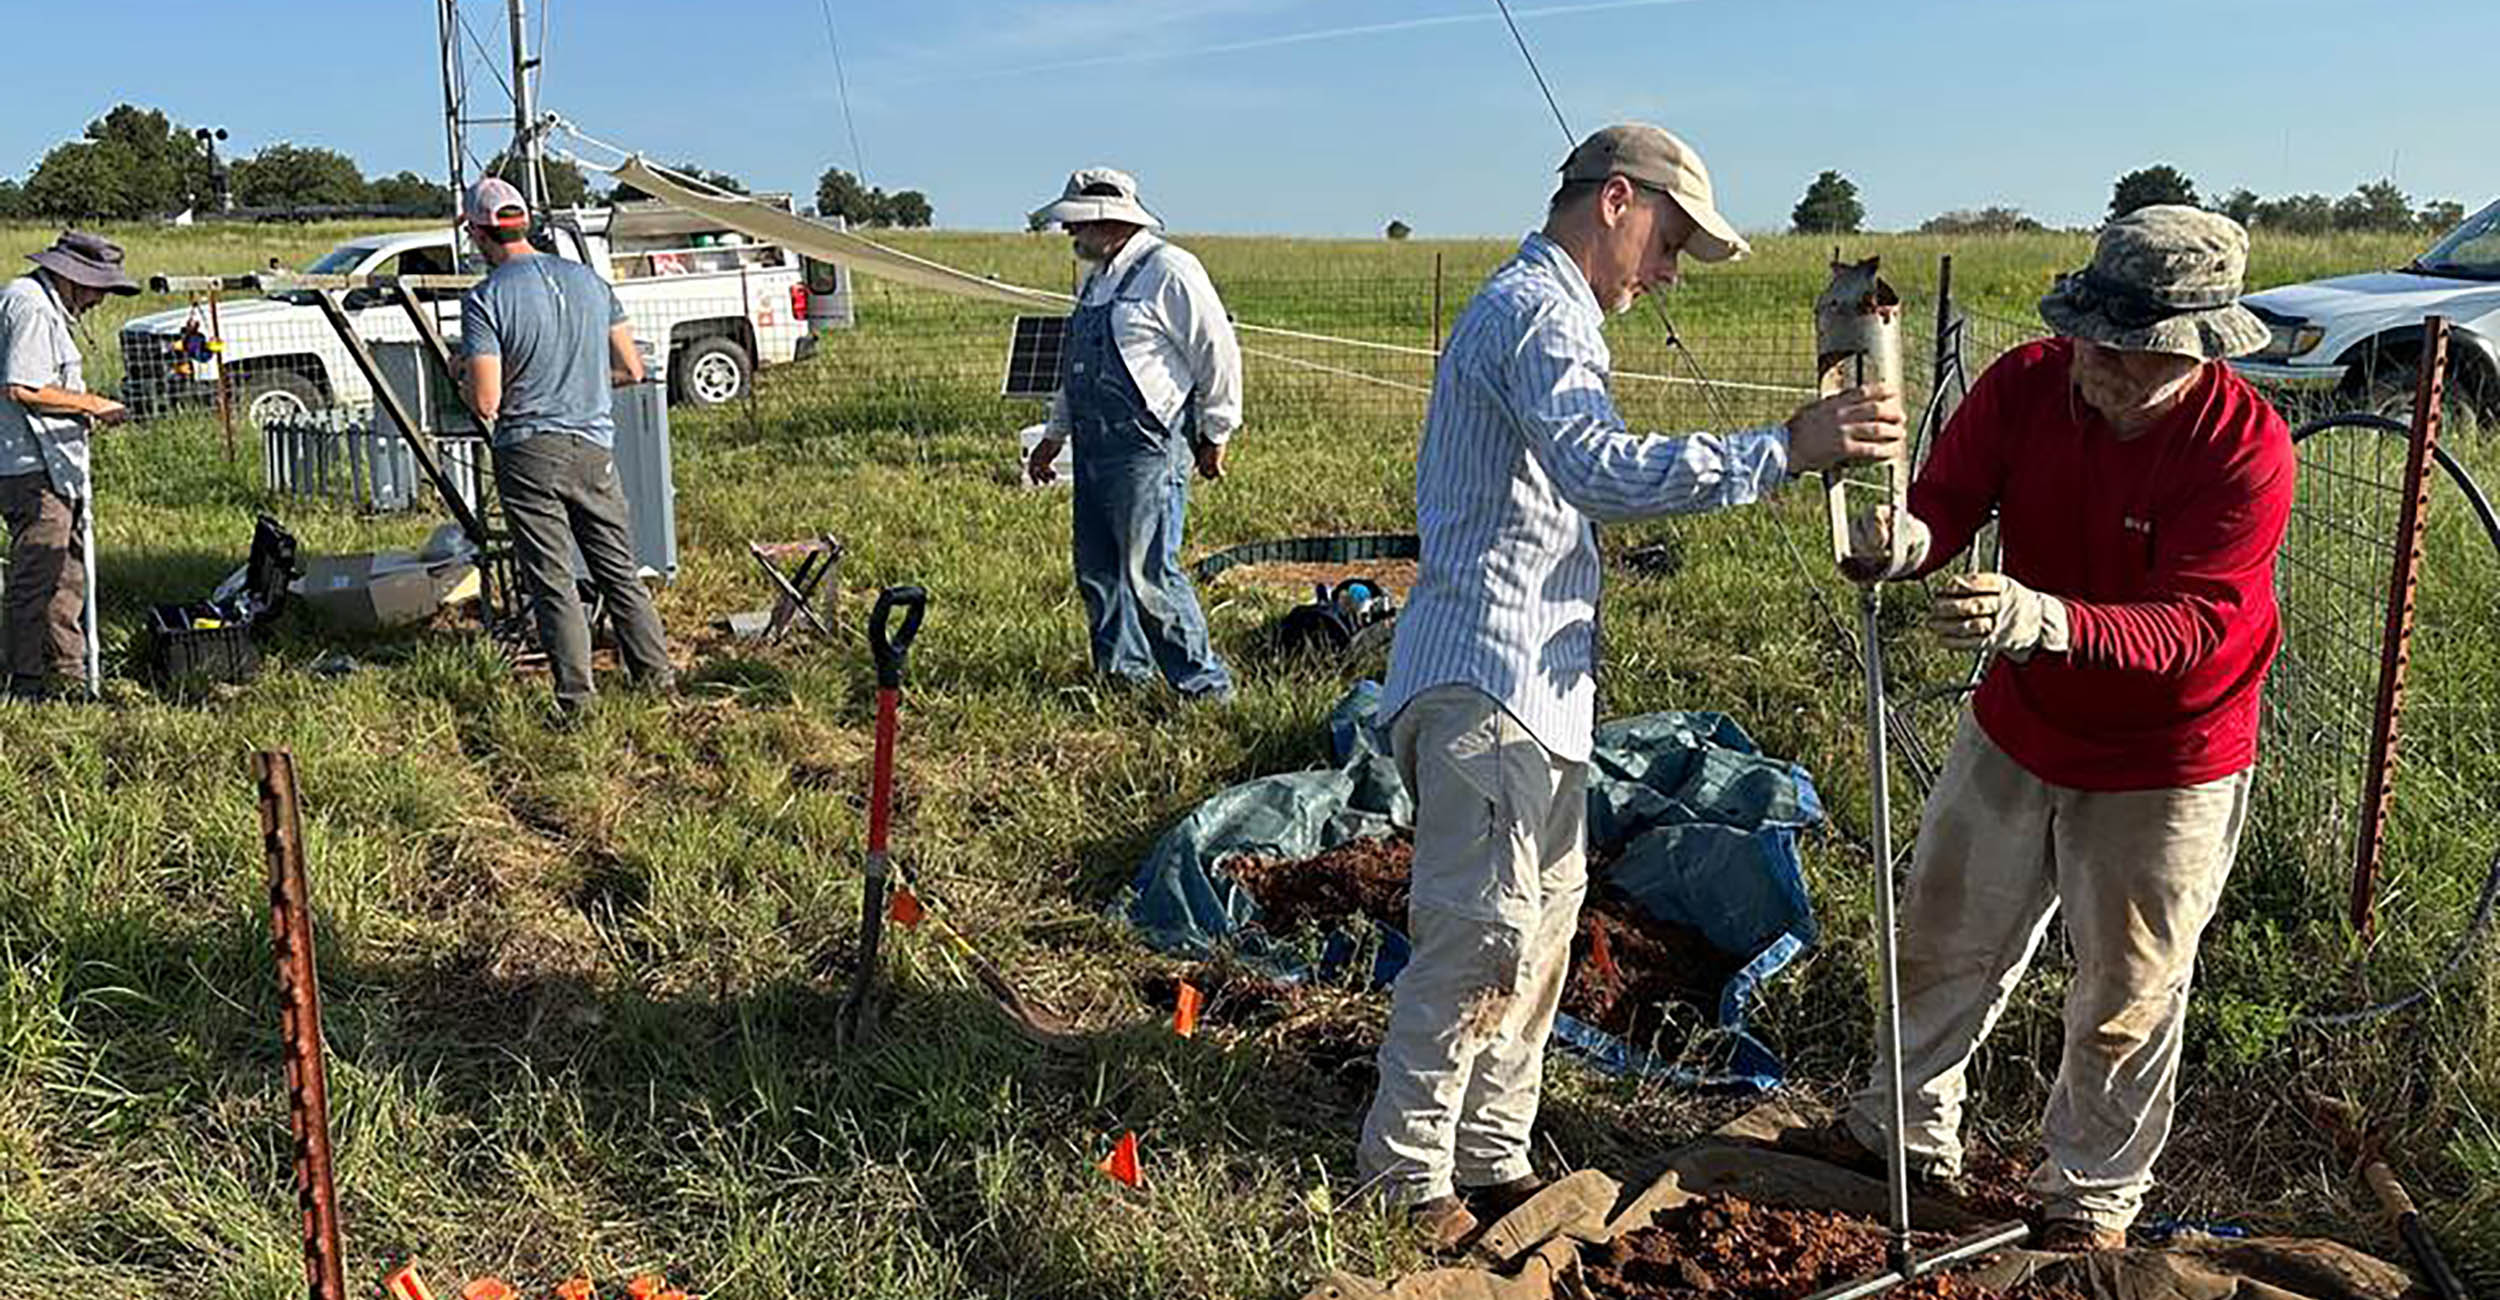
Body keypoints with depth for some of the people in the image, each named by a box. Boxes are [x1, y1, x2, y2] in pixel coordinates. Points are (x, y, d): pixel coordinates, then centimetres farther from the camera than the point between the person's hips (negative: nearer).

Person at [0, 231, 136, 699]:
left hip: (56, 468, 11)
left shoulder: (47, 305, 18)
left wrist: (85, 411, 12)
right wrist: (91, 405, -16)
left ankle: (70, 674, 25)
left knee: (70, 574, 16)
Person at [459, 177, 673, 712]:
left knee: (553, 584, 3)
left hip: (528, 453, -4)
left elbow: (486, 403, -15)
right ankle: (659, 680, 17)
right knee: (620, 573, 14)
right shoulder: (588, 280, 5)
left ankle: (577, 700, 6)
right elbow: (632, 370, 9)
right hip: (594, 448, 4)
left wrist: (469, 384, 8)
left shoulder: (485, 300, -10)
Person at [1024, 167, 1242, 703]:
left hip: (1148, 449, -9)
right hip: (1095, 448, 9)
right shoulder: (1098, 279, 18)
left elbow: (1219, 353, -9)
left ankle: (1205, 685, 2)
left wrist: (1216, 434, -4)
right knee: (1097, 570, 12)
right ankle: (1122, 674, 26)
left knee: (1148, 573, -10)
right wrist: (1055, 434, 29)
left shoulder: (1168, 271, -10)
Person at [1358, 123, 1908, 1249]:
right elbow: (1604, 471, -30)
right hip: (1490, 681, -11)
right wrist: (1785, 449, -36)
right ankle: (1407, 1180, 8)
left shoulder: (1531, 305, 23)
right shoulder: (1539, 311, -13)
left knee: (1543, 918, 15)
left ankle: (1492, 1158, 26)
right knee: (1479, 936, -6)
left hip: (1533, 687, 11)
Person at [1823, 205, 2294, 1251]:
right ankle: (1914, 1126, 40)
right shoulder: (2026, 385, -14)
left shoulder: (2247, 447, -25)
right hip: (2017, 729, 4)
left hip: (2163, 768, -4)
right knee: (1947, 937, 17)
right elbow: (1946, 502, -17)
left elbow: (2194, 624, -32)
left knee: (2127, 992, 11)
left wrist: (2045, 620, -50)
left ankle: (2092, 1193, 34)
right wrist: (1901, 540, -43)